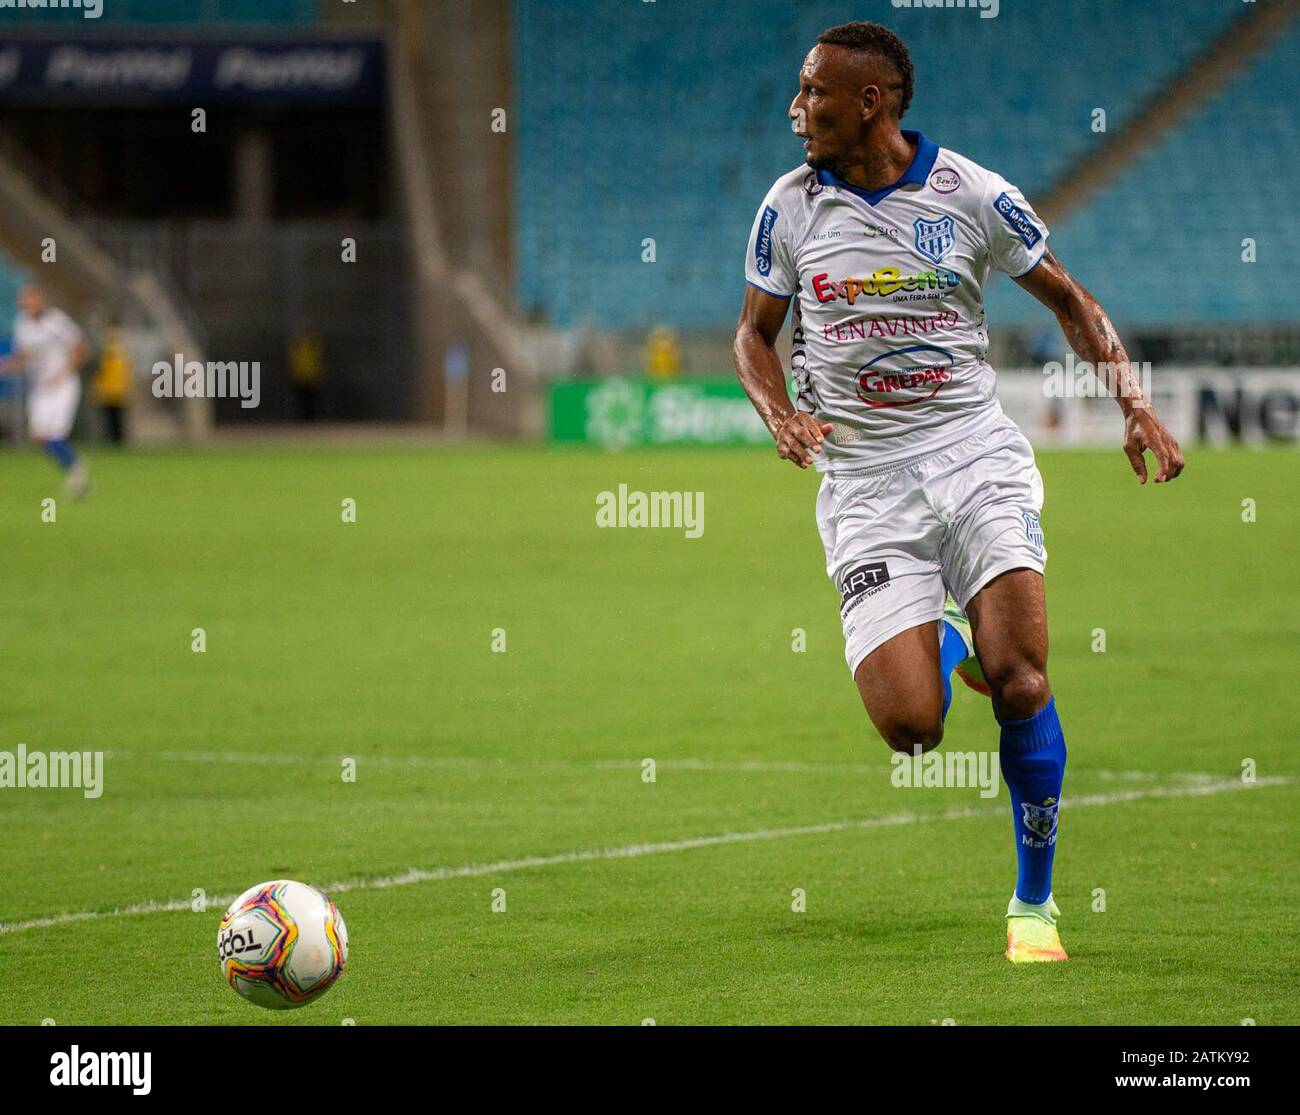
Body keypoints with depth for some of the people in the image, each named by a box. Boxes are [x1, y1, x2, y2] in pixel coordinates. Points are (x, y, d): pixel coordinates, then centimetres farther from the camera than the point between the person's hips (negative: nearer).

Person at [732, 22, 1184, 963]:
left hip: (977, 459, -1)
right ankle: (940, 643, 26)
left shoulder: (972, 194, -2)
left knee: (1020, 682, -18)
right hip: (865, 482, 1)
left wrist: (1134, 404, -3)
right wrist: (780, 413, -6)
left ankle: (1034, 902, 0)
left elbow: (1068, 300, 10)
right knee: (910, 727, -13)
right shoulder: (791, 206, 3)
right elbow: (754, 331, 15)